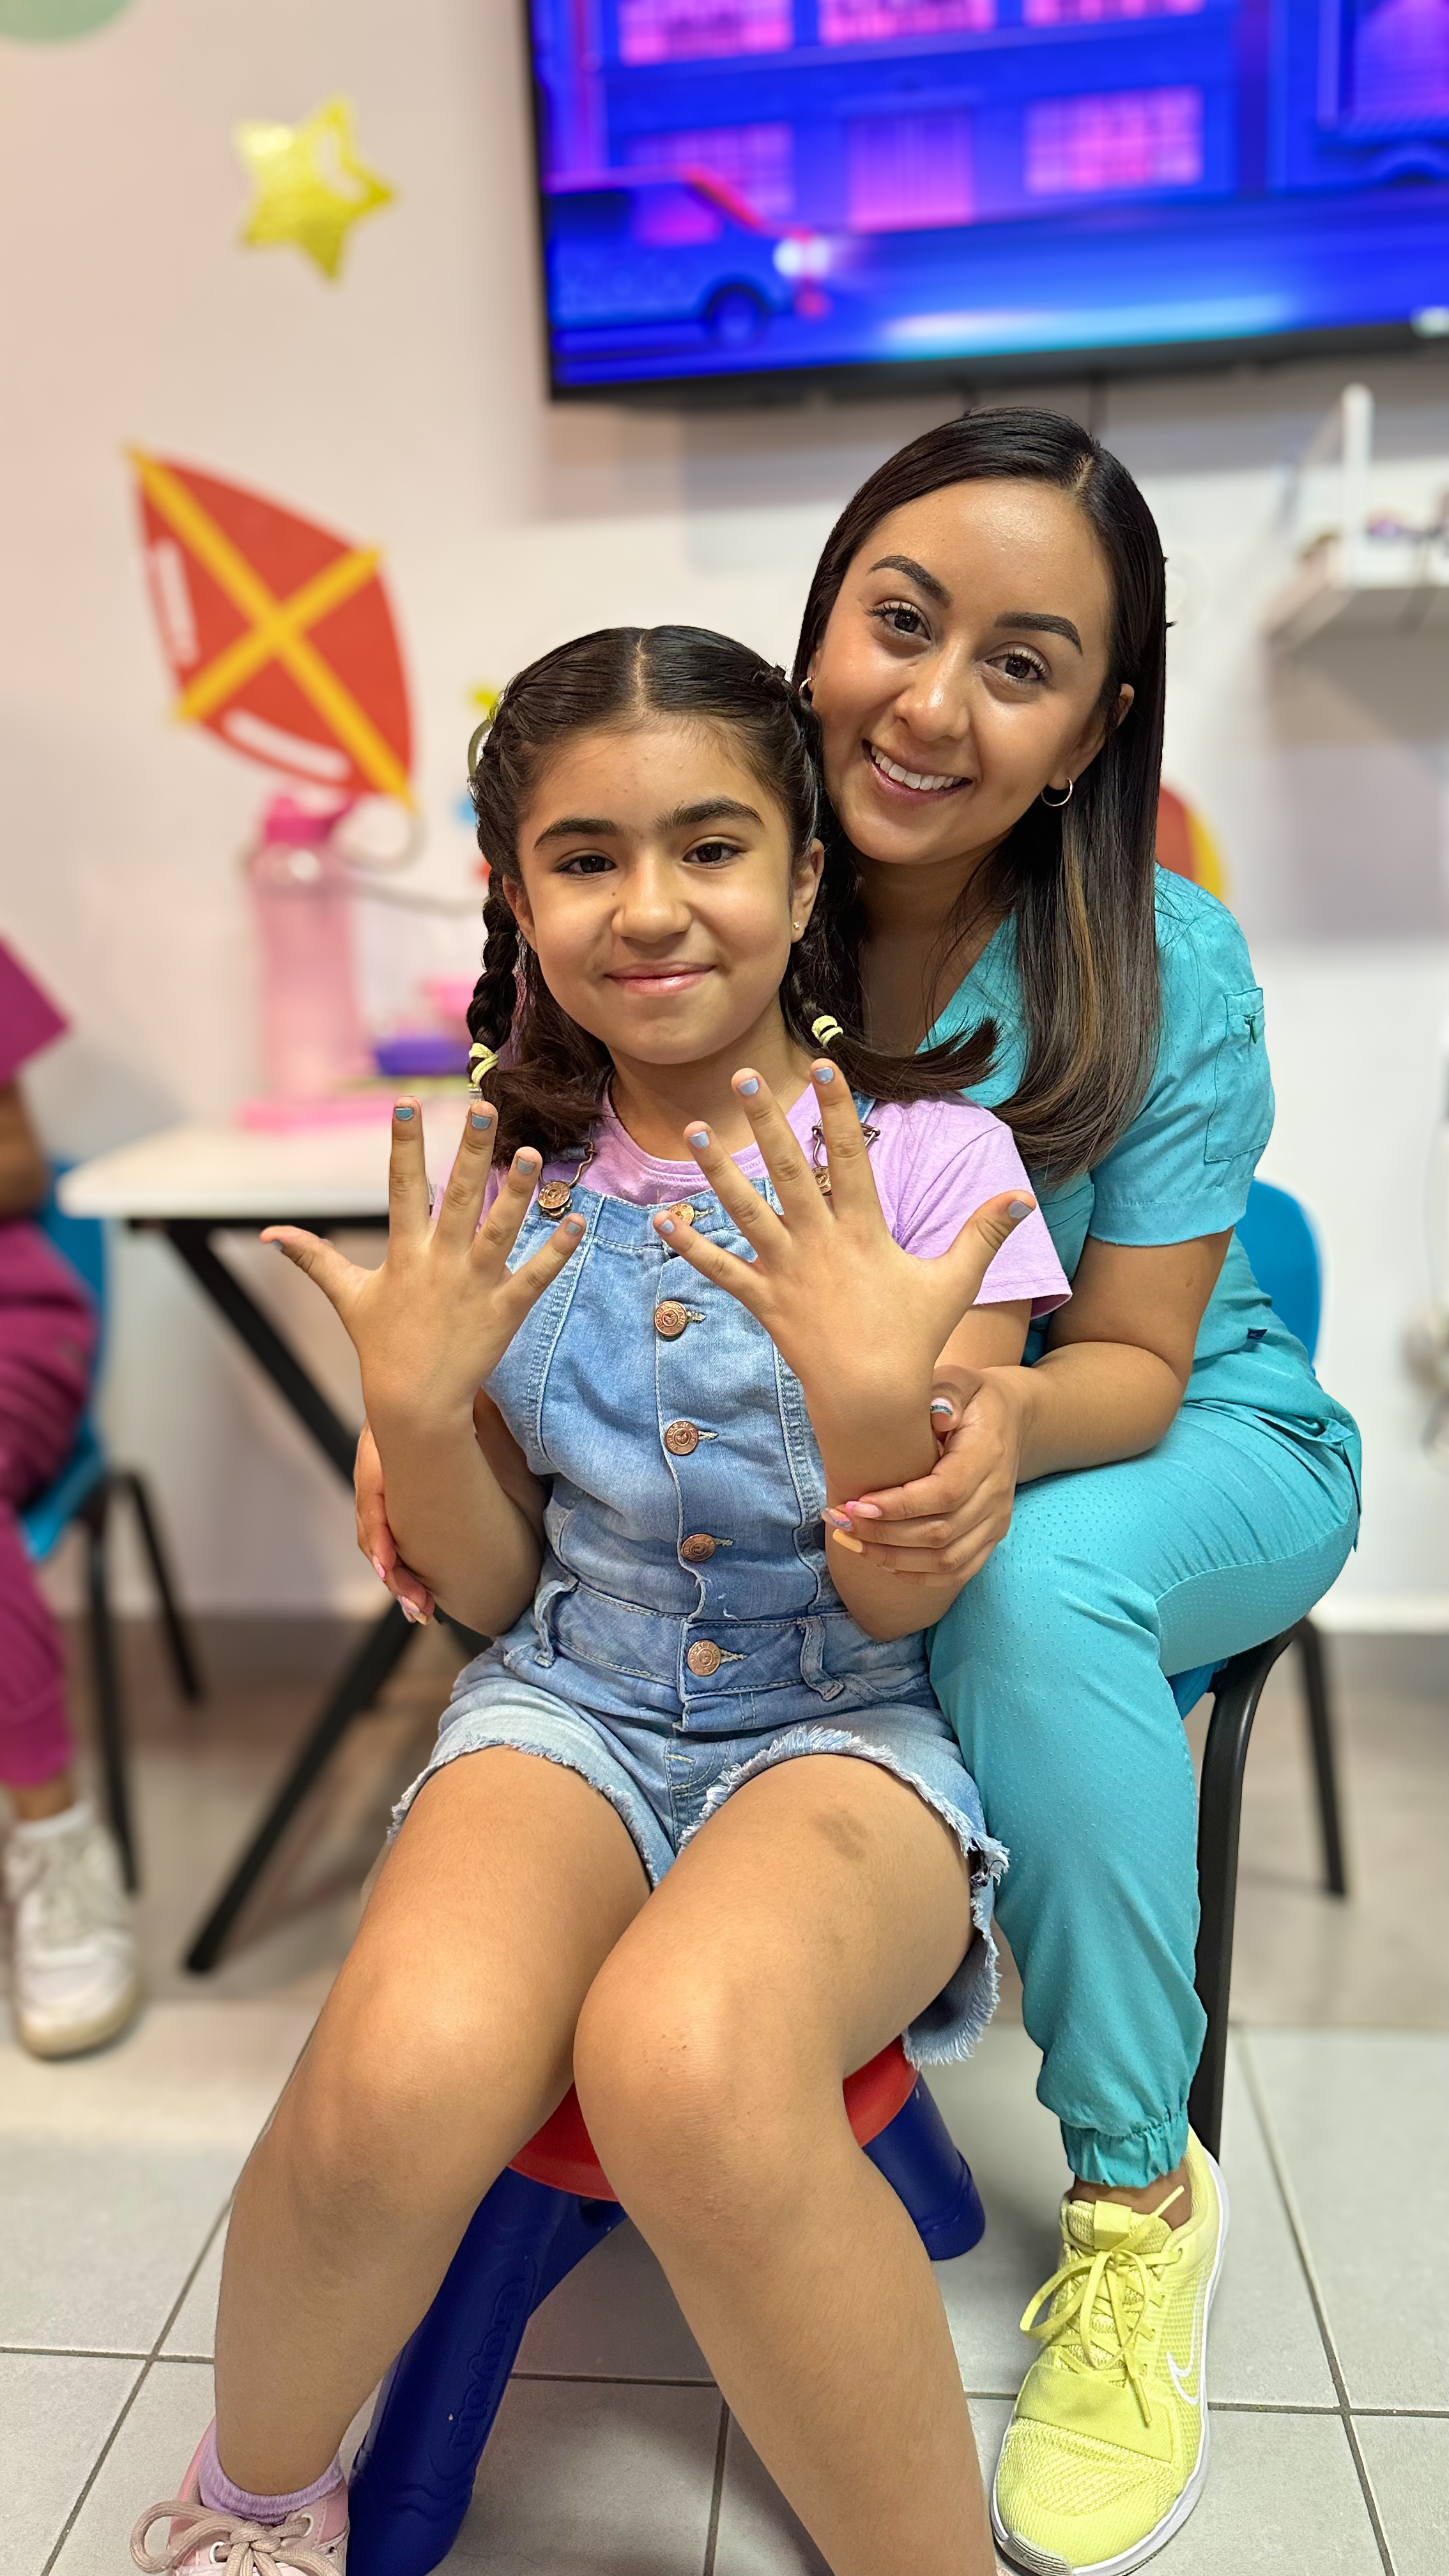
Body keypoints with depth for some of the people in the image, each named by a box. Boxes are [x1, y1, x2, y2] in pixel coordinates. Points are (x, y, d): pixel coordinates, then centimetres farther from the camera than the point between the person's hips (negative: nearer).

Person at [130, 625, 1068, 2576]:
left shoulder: (931, 1161, -5)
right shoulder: (511, 1181, 3)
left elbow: (903, 1609, -6)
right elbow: (494, 1594, 5)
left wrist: (873, 1393, -27)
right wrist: (418, 1407, -14)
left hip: (847, 1723, -2)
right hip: (570, 1701, 3)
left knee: (683, 2056, -36)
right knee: (408, 2068, -29)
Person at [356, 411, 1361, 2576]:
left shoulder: (1167, 970, -20)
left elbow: (1130, 1362, -17)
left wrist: (1011, 1423, -40)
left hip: (1190, 1447, -2)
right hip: (847, 1486, 3)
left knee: (1030, 1584, -36)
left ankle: (1137, 2196, -10)